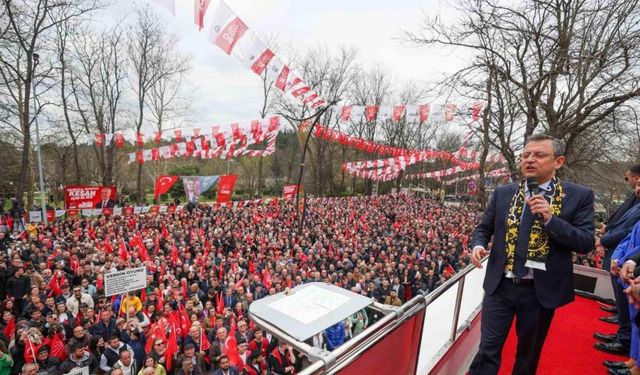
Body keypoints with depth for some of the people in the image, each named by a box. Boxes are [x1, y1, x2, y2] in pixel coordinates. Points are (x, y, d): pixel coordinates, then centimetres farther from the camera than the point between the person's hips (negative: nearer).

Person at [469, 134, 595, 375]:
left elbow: (586, 243, -9)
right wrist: (478, 245, -12)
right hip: (500, 286, 1)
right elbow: (483, 228, 8)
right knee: (487, 350, 6)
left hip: (541, 291, 0)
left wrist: (550, 218, -22)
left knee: (529, 354, 21)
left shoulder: (579, 196, -4)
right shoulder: (502, 193, 2)